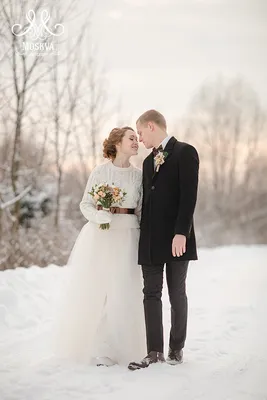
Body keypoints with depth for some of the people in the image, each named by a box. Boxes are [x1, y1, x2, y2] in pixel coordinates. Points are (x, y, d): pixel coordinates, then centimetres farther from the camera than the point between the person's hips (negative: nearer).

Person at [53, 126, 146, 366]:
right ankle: (86, 344, 14)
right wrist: (99, 215, -17)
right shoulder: (100, 172, 0)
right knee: (93, 290, 1)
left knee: (121, 292, -1)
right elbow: (85, 204, 3)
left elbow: (142, 211, 9)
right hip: (100, 235, -1)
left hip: (128, 236, 2)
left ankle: (112, 349, 8)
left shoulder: (139, 175, 6)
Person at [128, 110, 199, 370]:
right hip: (150, 239, 6)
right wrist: (143, 235, 10)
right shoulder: (149, 161, 18)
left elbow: (189, 195, -13)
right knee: (151, 294, 2)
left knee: (177, 294, 5)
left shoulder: (185, 152, -4)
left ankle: (176, 348, 16)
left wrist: (181, 233, -20)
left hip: (176, 237, -6)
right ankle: (154, 352, 4)